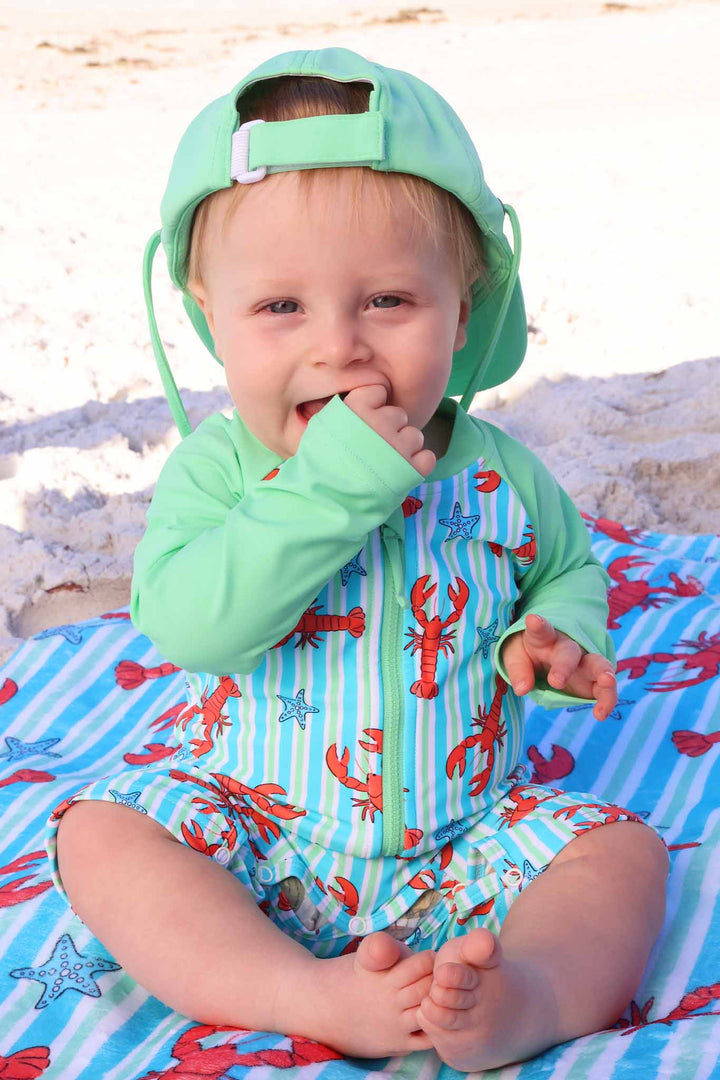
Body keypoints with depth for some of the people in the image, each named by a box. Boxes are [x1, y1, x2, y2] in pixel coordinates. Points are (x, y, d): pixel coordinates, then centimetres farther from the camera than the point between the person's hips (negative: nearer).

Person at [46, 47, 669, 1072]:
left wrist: (557, 636, -11)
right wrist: (333, 485, -35)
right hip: (254, 848, -1)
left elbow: (572, 566, 14)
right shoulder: (214, 466, -12)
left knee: (623, 851, -15)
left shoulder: (499, 474, -6)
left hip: (460, 843, 2)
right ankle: (311, 995, -31)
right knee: (100, 833, -22)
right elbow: (184, 621, -28)